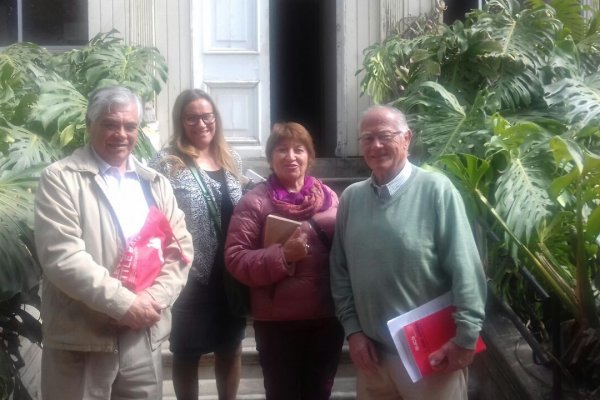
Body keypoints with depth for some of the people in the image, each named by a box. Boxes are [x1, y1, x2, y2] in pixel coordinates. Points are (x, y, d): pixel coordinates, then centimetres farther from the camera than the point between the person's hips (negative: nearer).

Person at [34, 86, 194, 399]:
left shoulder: (156, 183, 12)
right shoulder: (59, 179, -4)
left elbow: (181, 248, 8)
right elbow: (62, 256, -15)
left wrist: (154, 298, -9)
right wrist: (124, 303, -17)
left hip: (145, 337, 5)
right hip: (81, 341, -4)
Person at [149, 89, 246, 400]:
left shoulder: (231, 160, 8)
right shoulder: (167, 163, -9)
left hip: (232, 275, 5)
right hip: (190, 277, -5)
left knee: (231, 348, 16)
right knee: (187, 355, 11)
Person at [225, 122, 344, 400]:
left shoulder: (329, 197, 5)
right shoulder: (255, 201, -6)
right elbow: (235, 259, -11)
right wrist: (282, 255, -22)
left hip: (327, 317, 3)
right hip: (277, 322, -3)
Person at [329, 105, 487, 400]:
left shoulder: (436, 190, -11)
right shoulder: (351, 198, 5)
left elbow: (465, 270, -13)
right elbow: (340, 270, 8)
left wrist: (465, 337, -14)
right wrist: (352, 329, 2)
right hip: (372, 350, 5)